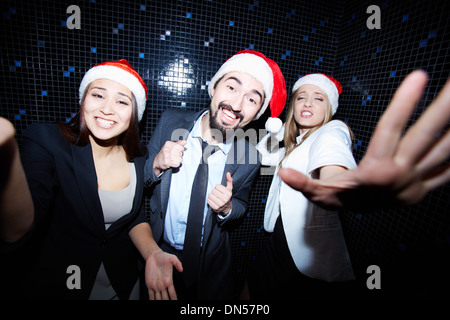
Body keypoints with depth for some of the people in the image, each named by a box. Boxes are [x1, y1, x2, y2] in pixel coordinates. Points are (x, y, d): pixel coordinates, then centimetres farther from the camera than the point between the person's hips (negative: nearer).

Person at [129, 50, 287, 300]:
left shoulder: (249, 158, -20)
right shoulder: (170, 122, -17)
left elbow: (240, 207, -3)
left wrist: (227, 208, -25)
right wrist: (157, 164, -28)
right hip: (157, 252, 2)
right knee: (155, 291, 27)